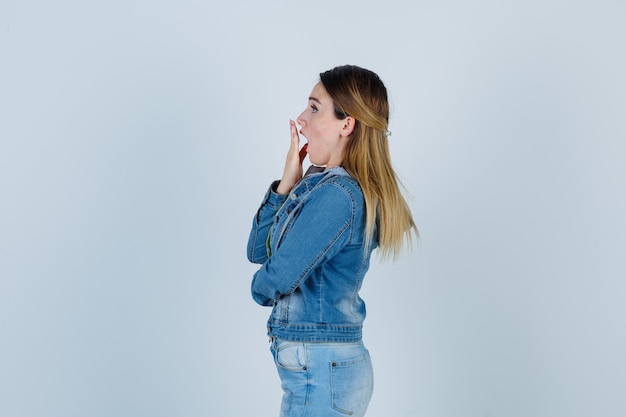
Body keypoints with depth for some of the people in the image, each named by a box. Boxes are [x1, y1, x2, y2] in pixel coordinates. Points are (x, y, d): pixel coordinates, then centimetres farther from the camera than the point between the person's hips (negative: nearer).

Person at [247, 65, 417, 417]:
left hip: (320, 373, -9)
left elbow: (273, 282, -22)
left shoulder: (337, 196, -21)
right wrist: (286, 184, 0)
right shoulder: (320, 185, 8)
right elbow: (258, 250, 10)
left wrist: (261, 285, 2)